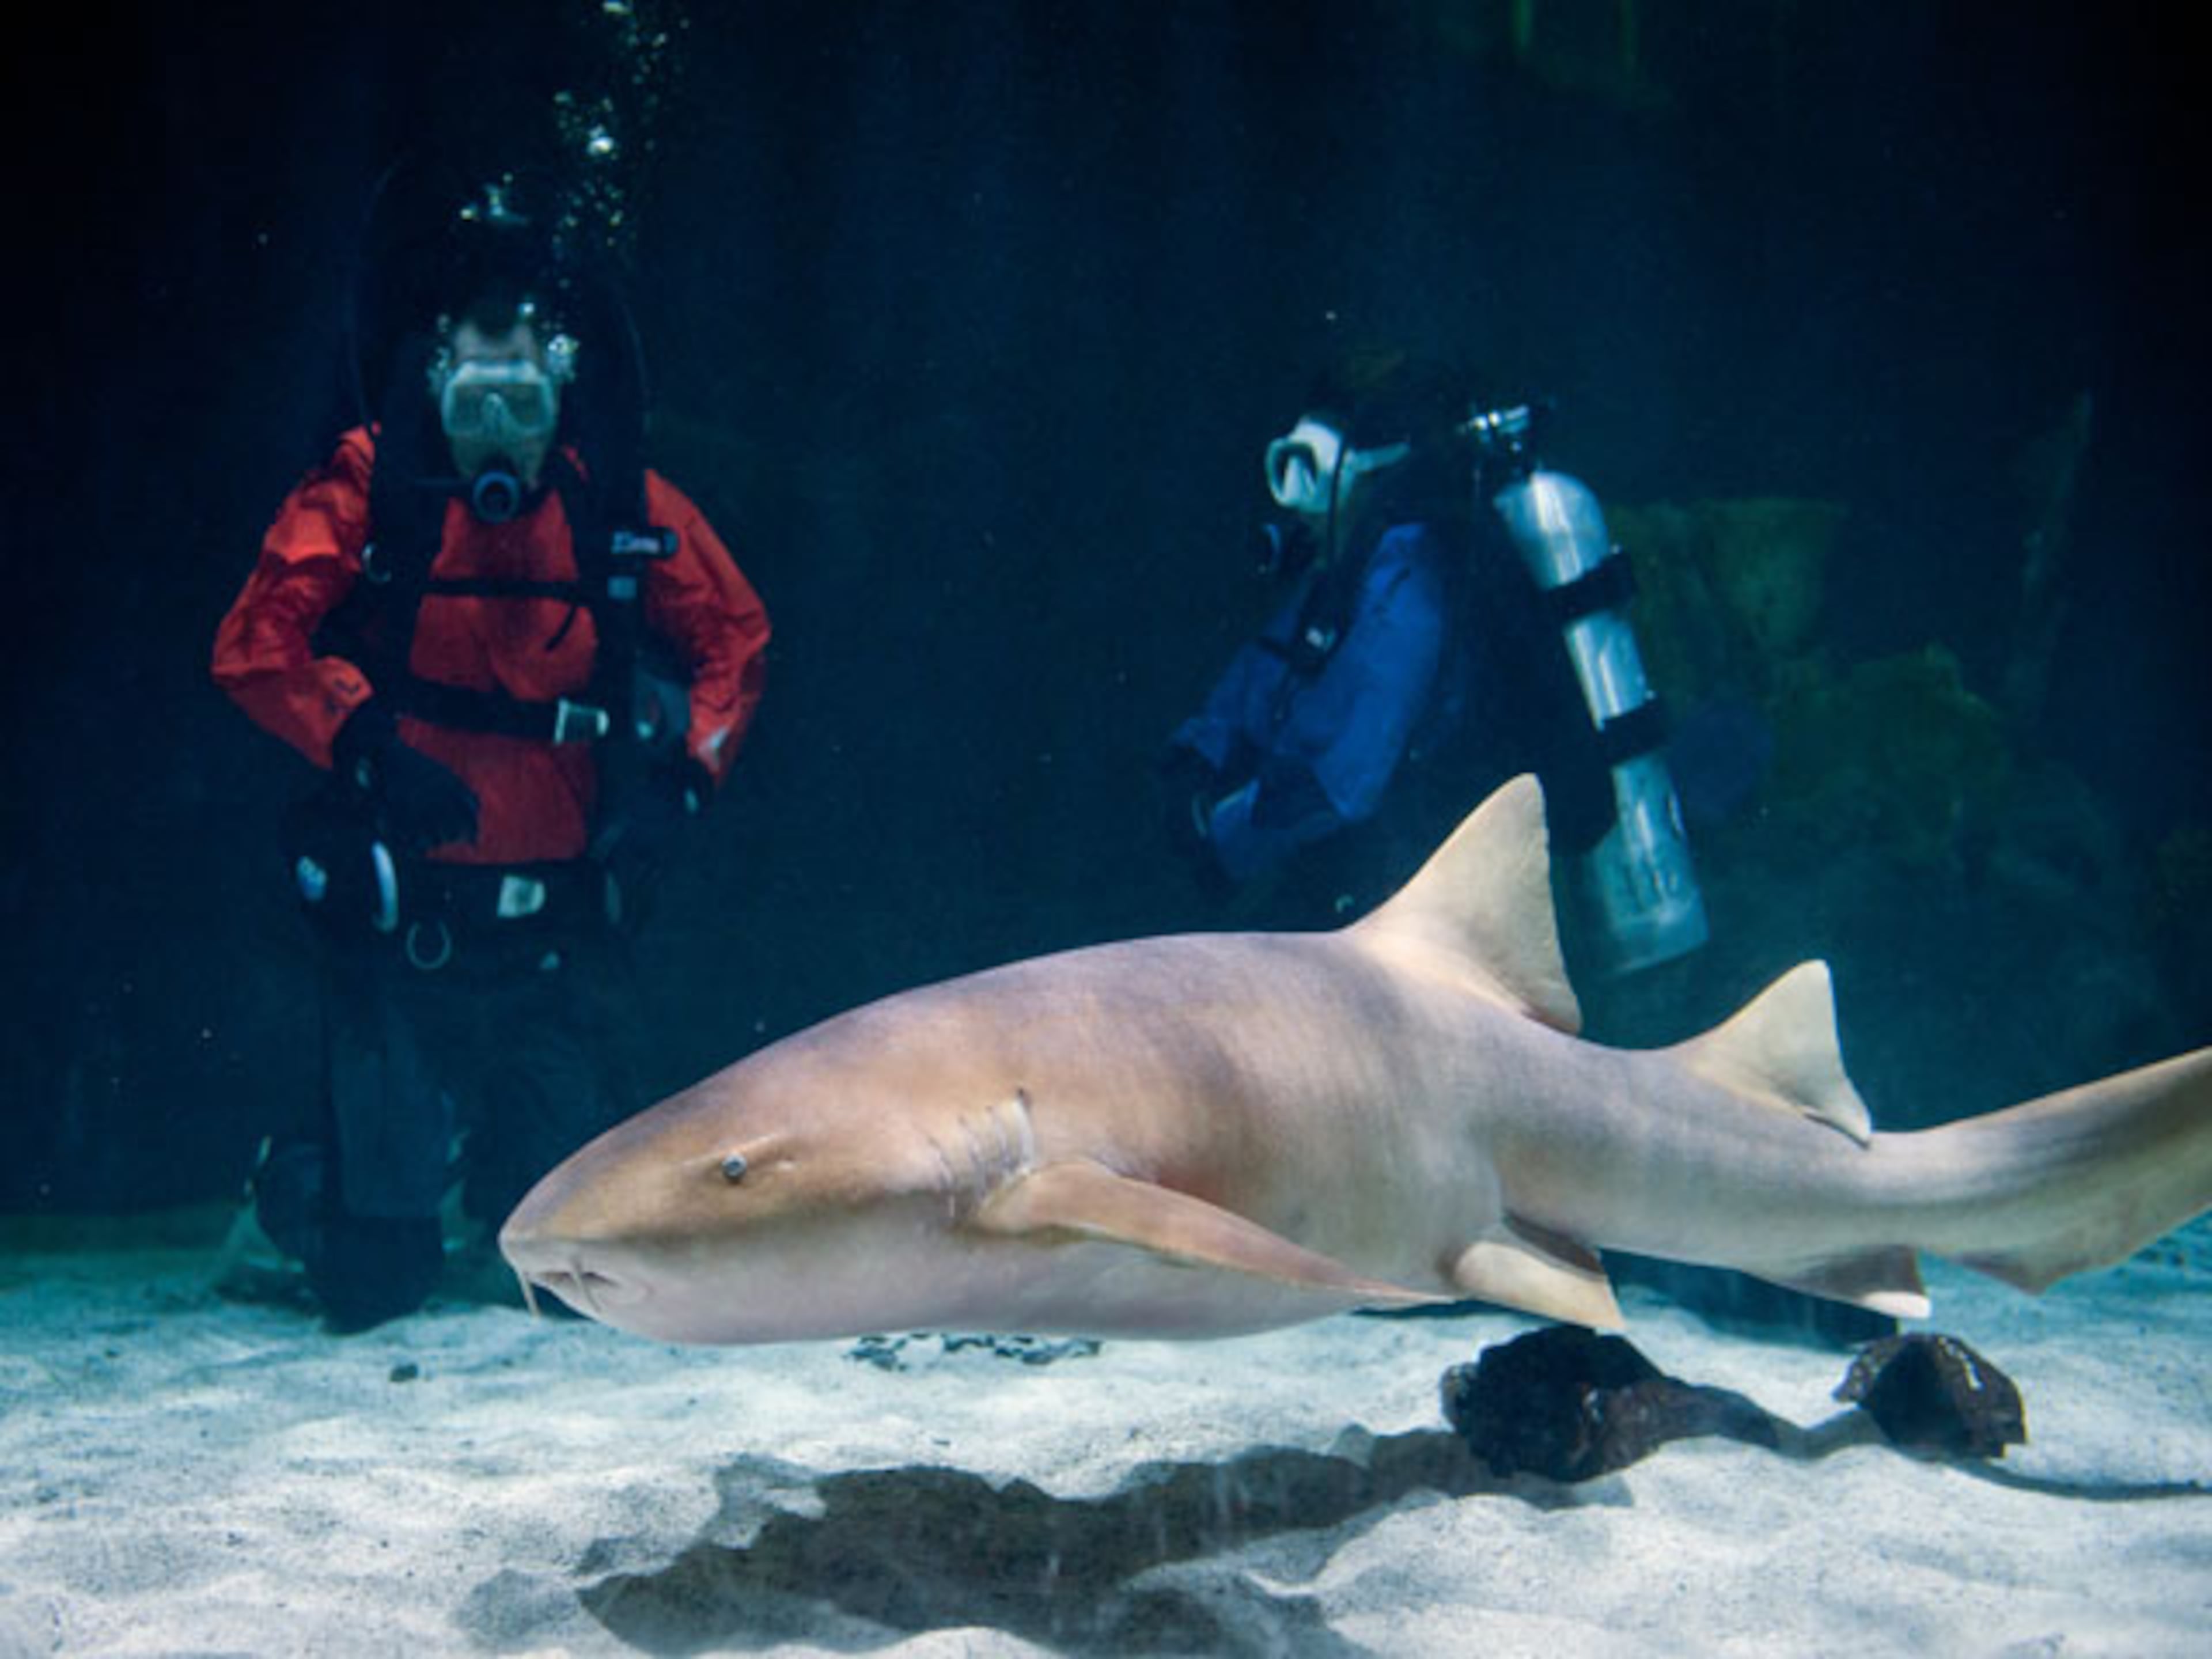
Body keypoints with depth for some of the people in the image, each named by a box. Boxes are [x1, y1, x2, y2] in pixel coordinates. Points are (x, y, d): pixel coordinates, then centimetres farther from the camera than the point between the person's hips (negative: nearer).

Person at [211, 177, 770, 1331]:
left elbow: (735, 637, 10)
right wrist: (365, 744, -23)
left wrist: (679, 779, -3)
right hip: (400, 921, -2)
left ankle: (505, 1178, 44)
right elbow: (255, 644, -9)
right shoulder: (372, 484, -5)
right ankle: (293, 1184, 38)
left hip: (562, 927, 2)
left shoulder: (615, 501, 0)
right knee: (374, 1280, 2)